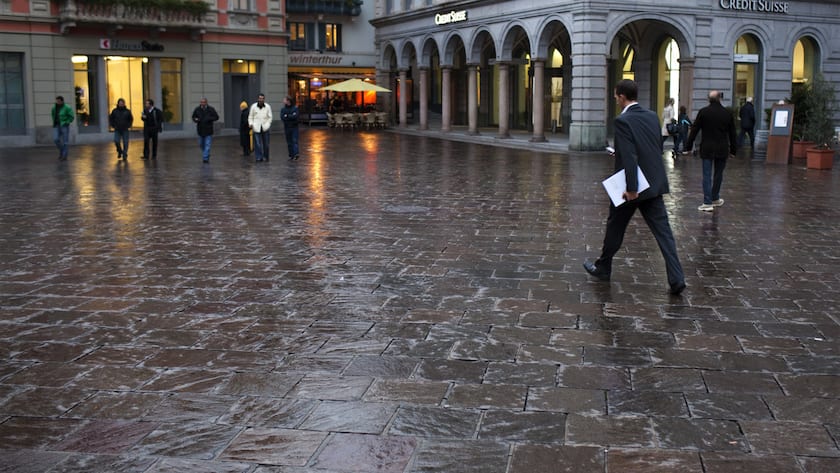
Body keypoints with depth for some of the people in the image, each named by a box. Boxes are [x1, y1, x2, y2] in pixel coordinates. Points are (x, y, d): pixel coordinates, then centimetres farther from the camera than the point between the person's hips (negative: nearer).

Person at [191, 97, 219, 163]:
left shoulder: (211, 109, -4)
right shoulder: (197, 109, 1)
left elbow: (216, 117, 0)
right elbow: (193, 117, 13)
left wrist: (209, 119, -17)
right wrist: (195, 119, -11)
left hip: (208, 130, -3)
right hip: (200, 130, 3)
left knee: (207, 145, -9)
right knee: (201, 144, 12)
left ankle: (206, 158, -8)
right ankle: (206, 155, 36)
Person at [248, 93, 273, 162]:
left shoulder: (267, 107, 1)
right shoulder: (253, 106, 2)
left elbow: (270, 117, 5)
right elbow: (250, 117, 10)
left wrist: (267, 125, -6)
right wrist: (251, 124, -5)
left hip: (265, 128, 1)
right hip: (256, 128, -1)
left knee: (266, 143, 5)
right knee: (257, 144, -6)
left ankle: (266, 156, 19)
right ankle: (259, 157, -1)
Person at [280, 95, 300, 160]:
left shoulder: (295, 108, 1)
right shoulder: (283, 109, 7)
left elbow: (295, 116, -15)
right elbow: (282, 117, -8)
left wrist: (287, 116, -10)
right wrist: (291, 116, -13)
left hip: (294, 127, -3)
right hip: (287, 127, 3)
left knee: (295, 140, -13)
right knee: (289, 142, 6)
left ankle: (296, 153, -24)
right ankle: (291, 155, 12)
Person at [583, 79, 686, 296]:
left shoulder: (623, 121, -15)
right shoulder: (652, 116, 8)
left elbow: (629, 157, -22)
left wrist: (631, 188, -22)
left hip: (633, 187, -6)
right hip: (654, 184, 6)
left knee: (615, 228, 13)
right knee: (663, 231, 3)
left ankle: (603, 268, 30)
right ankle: (676, 278, -5)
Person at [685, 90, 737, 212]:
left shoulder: (703, 112, -4)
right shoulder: (727, 113, 4)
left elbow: (694, 130, -4)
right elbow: (732, 133, 9)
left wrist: (689, 146, 2)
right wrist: (732, 149, 18)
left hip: (707, 148, -2)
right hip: (722, 149, 2)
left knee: (707, 175, -3)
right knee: (718, 175, 16)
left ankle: (708, 203, -8)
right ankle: (715, 199, 27)